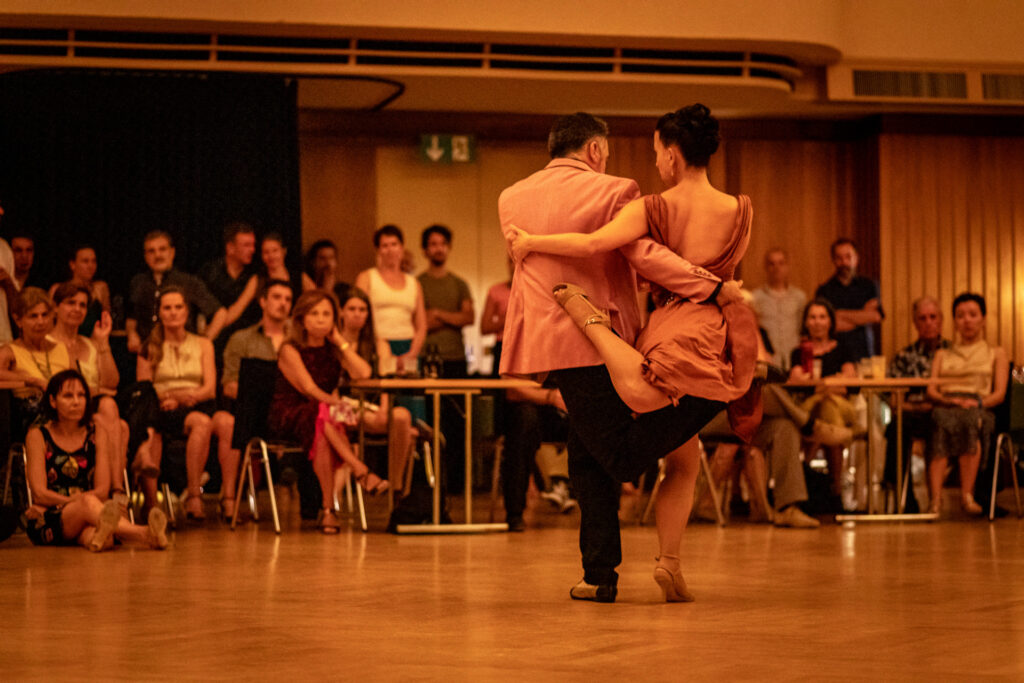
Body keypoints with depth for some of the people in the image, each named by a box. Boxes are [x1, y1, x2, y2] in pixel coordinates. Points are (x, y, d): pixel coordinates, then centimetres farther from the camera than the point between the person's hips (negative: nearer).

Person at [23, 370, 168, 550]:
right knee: (88, 502, -37)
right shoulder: (38, 436, 4)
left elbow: (102, 490, 3)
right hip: (46, 523, -3)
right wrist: (77, 501, -18)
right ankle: (144, 534, -63)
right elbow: (39, 493, -5)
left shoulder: (95, 434, 11)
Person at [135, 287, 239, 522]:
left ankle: (228, 498, -39)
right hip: (165, 413, -2)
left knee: (227, 421, -35)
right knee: (202, 422, -37)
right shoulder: (150, 349, 16)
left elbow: (210, 388, 8)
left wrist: (182, 396, -11)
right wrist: (166, 397, -13)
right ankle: (193, 496, -37)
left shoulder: (203, 344, 20)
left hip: (200, 405, 2)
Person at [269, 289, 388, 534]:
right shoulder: (291, 350, -2)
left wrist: (340, 341, -1)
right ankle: (362, 472, -45)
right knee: (323, 416, -37)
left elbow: (363, 373, -7)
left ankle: (328, 510, -36)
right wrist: (332, 401, -34)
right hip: (288, 417, -3)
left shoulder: (334, 350, 12)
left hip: (324, 414, 3)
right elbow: (309, 388, -16)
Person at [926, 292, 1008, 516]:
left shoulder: (996, 353, 25)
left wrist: (978, 402, -12)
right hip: (945, 408, 1)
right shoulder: (942, 355, 31)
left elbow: (999, 394, 9)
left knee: (970, 420, -41)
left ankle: (966, 495, -50)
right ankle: (935, 498, -54)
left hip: (980, 411, -1)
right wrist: (949, 400, -9)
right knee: (943, 422, -39)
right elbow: (931, 392, 14)